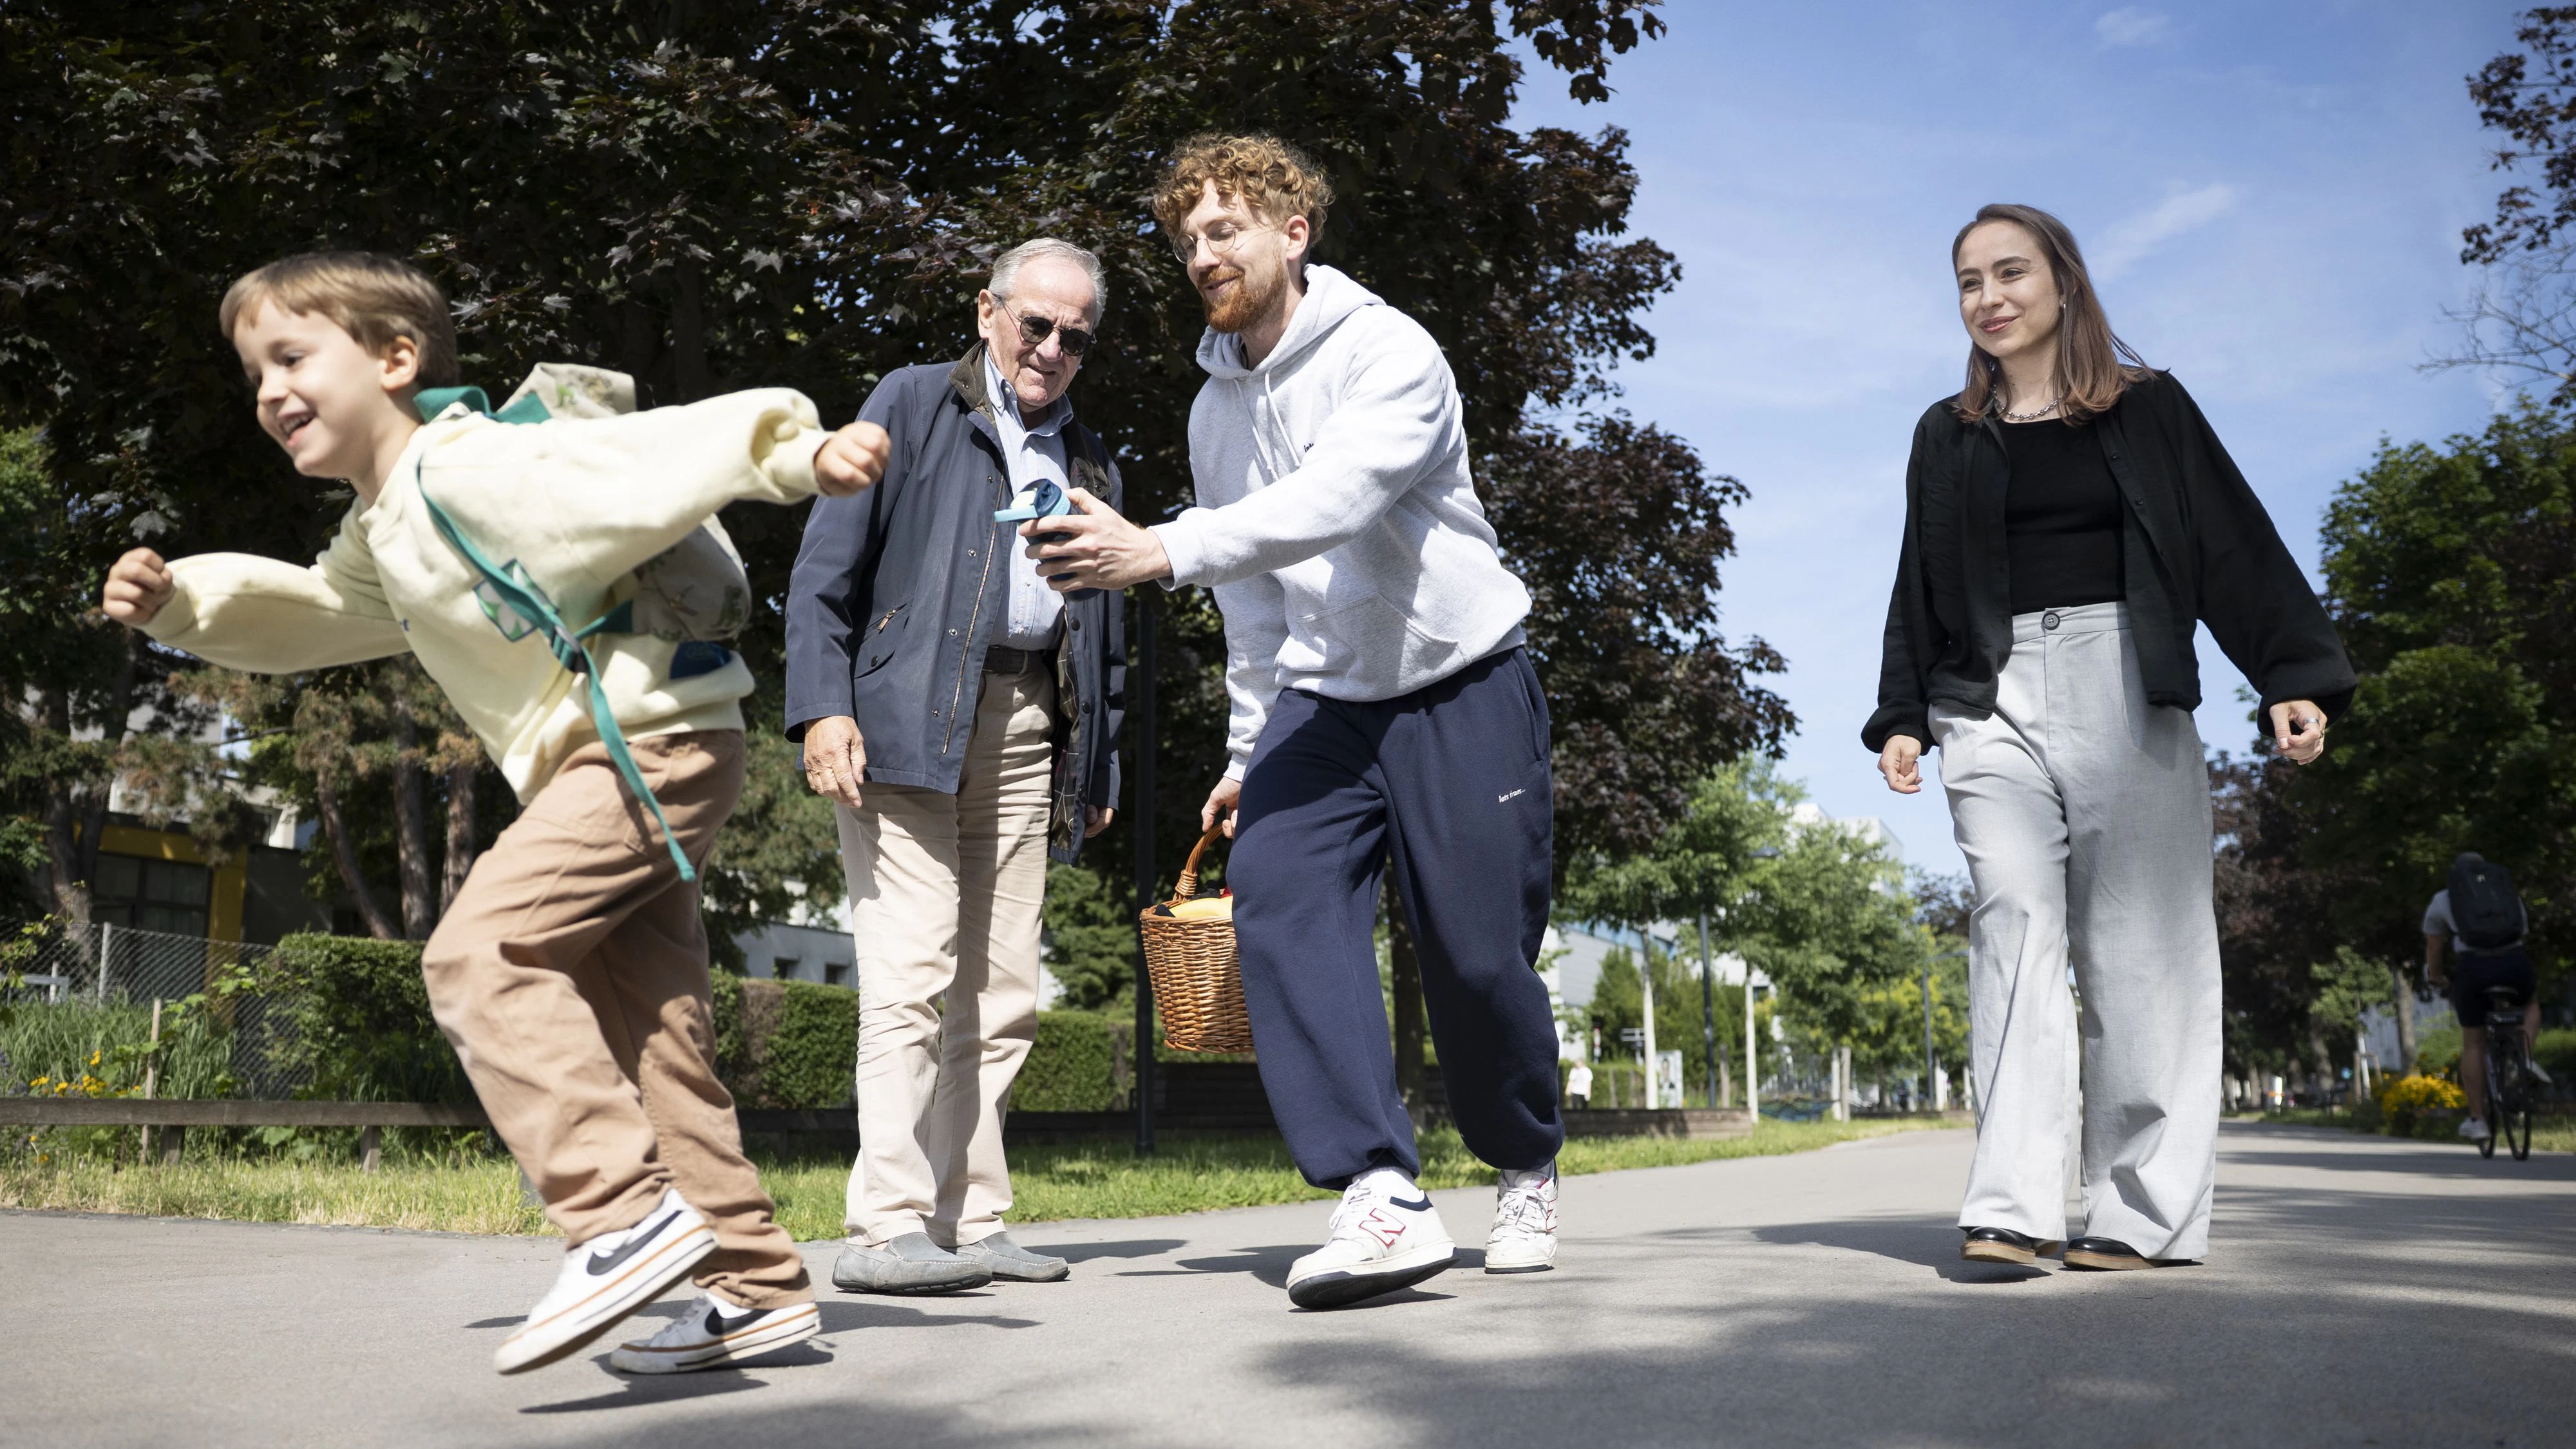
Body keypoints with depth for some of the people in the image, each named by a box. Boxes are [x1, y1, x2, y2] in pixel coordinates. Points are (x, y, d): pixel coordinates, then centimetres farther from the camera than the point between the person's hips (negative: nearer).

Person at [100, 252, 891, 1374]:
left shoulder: (473, 466, -14)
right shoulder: (377, 534, 17)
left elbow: (659, 453, -26)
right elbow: (306, 613, 35)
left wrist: (803, 453, -39)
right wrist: (178, 600, 19)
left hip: (654, 742, -10)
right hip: (614, 769, 11)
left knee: (480, 950, -21)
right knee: (647, 1034, 9)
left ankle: (628, 1212, -24)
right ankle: (756, 1284, 14)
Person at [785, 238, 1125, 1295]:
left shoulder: (1090, 463, 24)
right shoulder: (912, 404, 9)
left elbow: (1104, 631, 25)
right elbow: (828, 562, 0)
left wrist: (1100, 768, 17)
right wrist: (822, 703, -12)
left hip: (1027, 734, 6)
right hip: (905, 722, -5)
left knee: (1001, 993, 4)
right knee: (913, 974, -13)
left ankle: (968, 1224, 10)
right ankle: (886, 1229, -11)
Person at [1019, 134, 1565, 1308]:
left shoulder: (1389, 353, -13)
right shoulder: (1216, 410, 10)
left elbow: (1335, 499, -32)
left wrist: (1163, 550, -44)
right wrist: (1249, 749, 17)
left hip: (1460, 684, -5)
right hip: (1323, 696, 5)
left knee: (1479, 956, -4)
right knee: (1278, 900, -20)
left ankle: (1525, 1167, 25)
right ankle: (1382, 1199, -23)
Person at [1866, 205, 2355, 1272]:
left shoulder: (2147, 408, 10)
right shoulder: (1947, 436, 16)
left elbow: (2235, 544, 5)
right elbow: (1921, 589, 17)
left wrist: (2296, 676, -5)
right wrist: (1902, 717, 8)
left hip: (2126, 691, -1)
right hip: (1992, 699, 1)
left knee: (2138, 946, -4)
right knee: (2013, 925, -12)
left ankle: (2148, 1211, 1)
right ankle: (2013, 1210, -17)